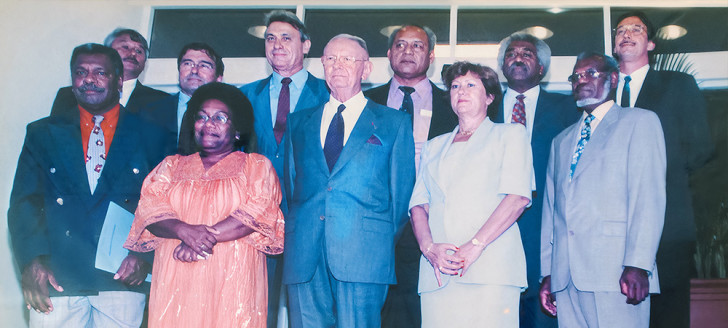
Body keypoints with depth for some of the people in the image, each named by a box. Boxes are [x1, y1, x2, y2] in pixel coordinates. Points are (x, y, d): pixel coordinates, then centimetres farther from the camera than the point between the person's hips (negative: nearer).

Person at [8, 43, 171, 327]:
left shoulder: (149, 136, 8)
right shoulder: (42, 133, 11)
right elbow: (24, 202, 4)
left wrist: (144, 255, -10)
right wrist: (32, 261, -8)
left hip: (122, 279, -1)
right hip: (56, 278, 1)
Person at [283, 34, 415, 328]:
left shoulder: (394, 123, 10)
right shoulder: (298, 122, 19)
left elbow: (402, 193, 8)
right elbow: (289, 183, 18)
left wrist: (384, 244, 4)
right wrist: (294, 235, 8)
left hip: (363, 253, -3)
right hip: (304, 256, 3)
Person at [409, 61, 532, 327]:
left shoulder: (510, 134, 12)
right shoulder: (434, 147, 24)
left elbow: (518, 196, -3)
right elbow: (418, 205, 14)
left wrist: (475, 245, -14)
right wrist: (429, 246, -7)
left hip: (490, 268, -3)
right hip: (438, 272, 3)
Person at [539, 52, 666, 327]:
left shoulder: (640, 121, 7)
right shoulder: (561, 141, 24)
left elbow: (648, 196, -4)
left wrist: (638, 265, -14)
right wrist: (547, 273, 10)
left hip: (615, 273, -5)